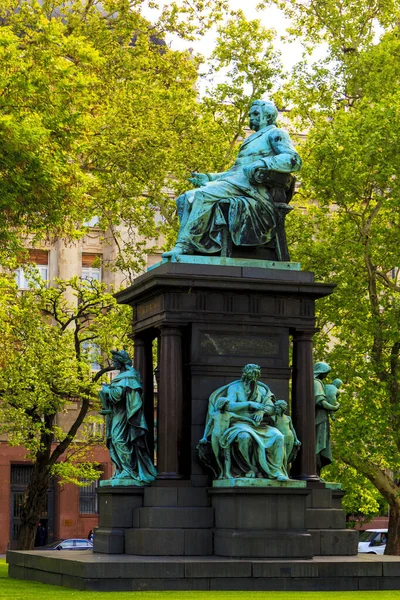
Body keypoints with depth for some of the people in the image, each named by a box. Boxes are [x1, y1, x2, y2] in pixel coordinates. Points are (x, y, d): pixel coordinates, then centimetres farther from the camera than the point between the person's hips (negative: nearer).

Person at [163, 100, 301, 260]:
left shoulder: (275, 134, 8)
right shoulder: (252, 140, 36)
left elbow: (294, 160, -10)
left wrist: (262, 164, -22)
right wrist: (208, 177, 22)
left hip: (251, 185, -9)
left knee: (202, 196, -31)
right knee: (185, 200, -8)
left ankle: (183, 245, -36)